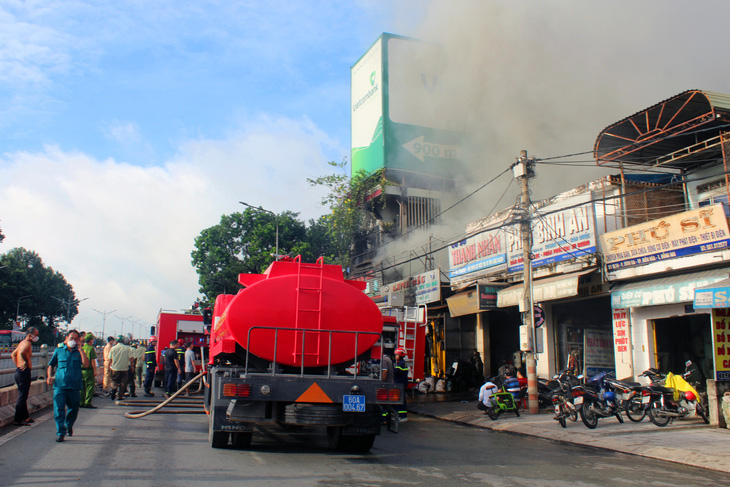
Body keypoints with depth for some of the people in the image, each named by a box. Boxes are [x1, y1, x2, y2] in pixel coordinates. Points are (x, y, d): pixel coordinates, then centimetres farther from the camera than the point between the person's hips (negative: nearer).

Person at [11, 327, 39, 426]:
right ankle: (18, 420, -3)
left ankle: (25, 417, 26)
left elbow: (13, 354, 27)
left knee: (22, 396, 17)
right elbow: (22, 352, -34)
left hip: (19, 371, 10)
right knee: (22, 397, -5)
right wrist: (26, 362, -23)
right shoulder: (27, 343, -13)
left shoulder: (22, 343, 16)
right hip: (24, 372, -10)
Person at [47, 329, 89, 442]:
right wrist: (50, 376, 2)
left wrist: (81, 350, -11)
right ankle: (60, 432, -3)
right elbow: (51, 365, 18)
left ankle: (69, 426, 37)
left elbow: (86, 364, -8)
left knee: (74, 409, 12)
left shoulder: (79, 352, 7)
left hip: (74, 386, 1)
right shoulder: (58, 351, 9)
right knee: (58, 409, -10)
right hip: (59, 385, -1)